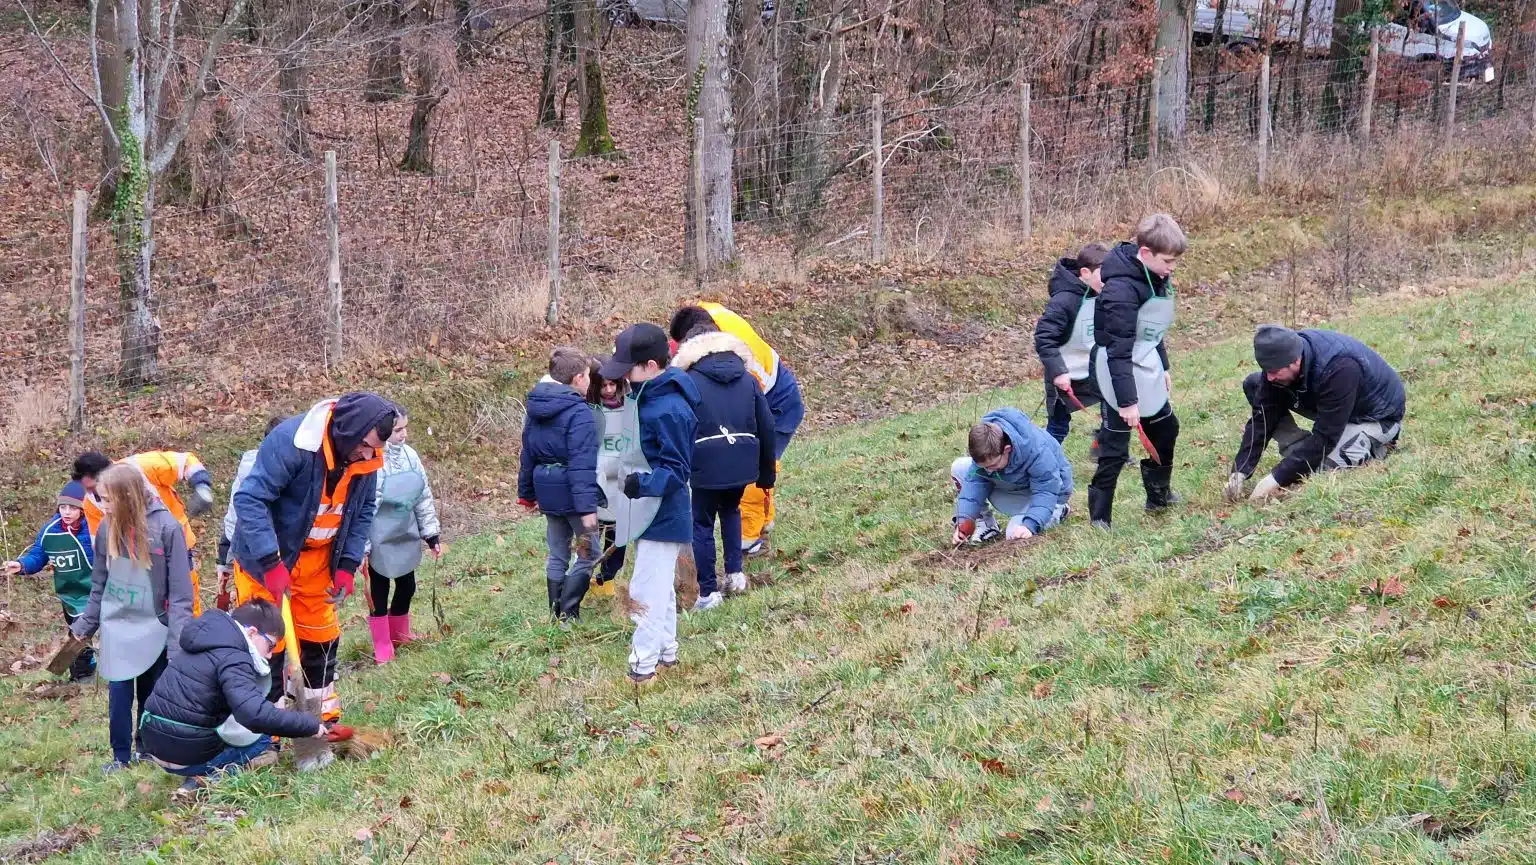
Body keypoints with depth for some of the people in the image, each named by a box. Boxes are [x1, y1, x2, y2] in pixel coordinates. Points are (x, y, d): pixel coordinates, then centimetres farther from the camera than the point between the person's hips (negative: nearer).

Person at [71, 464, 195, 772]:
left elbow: (180, 590, -14)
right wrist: (85, 625, 10)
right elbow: (99, 582, 10)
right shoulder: (107, 528, -3)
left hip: (154, 628, -3)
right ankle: (121, 756, 14)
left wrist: (179, 642, -17)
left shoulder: (166, 527, -17)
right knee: (119, 695, 0)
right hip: (117, 627, 3)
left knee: (152, 695, 10)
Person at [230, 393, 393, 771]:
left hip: (317, 561, 6)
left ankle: (322, 727, 30)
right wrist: (271, 565, -35)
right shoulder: (291, 442, -32)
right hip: (267, 557, -6)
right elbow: (250, 499, -32)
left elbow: (363, 513, 3)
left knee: (321, 641, 14)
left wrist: (348, 566, -8)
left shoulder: (365, 458, -10)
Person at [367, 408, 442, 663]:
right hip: (379, 540, -6)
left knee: (407, 586, 16)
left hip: (405, 536, 6)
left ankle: (398, 634, 39)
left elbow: (424, 497, 9)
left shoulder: (409, 455, 0)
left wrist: (432, 534, 10)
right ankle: (382, 648, 18)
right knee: (379, 591, 6)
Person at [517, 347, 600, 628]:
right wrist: (587, 507, -25)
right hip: (571, 496, -8)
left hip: (548, 494, 8)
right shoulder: (579, 414, -19)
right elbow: (582, 464, -24)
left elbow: (528, 455, 15)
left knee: (557, 555, 16)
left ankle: (556, 613, 22)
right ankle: (568, 614, -1)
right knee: (589, 553, 4)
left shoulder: (536, 408, 7)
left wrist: (527, 492, 23)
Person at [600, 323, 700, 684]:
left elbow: (675, 470, -24)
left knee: (647, 592, -4)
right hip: (657, 514, 10)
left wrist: (643, 483, -36)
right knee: (661, 587, 21)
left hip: (664, 515, -10)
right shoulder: (651, 397, 5)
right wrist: (637, 480, 6)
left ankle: (644, 665, 3)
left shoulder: (668, 410, -25)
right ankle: (666, 650, 34)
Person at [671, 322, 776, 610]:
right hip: (742, 464, 5)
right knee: (730, 511, 30)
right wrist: (766, 473, 20)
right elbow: (767, 427, 11)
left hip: (706, 466, -4)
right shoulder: (747, 380, 11)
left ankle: (708, 592, 8)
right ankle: (735, 573, 24)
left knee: (702, 524, 9)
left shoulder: (689, 383, -1)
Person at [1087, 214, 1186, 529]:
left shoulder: (1156, 278, 2)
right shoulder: (1122, 289, -27)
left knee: (1166, 428, 22)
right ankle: (1099, 517, 5)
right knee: (1115, 447, -5)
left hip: (1146, 366, 10)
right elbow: (1118, 350, -28)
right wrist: (1127, 400, -28)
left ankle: (1159, 494, 42)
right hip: (1122, 373, -10)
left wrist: (1162, 367, 23)